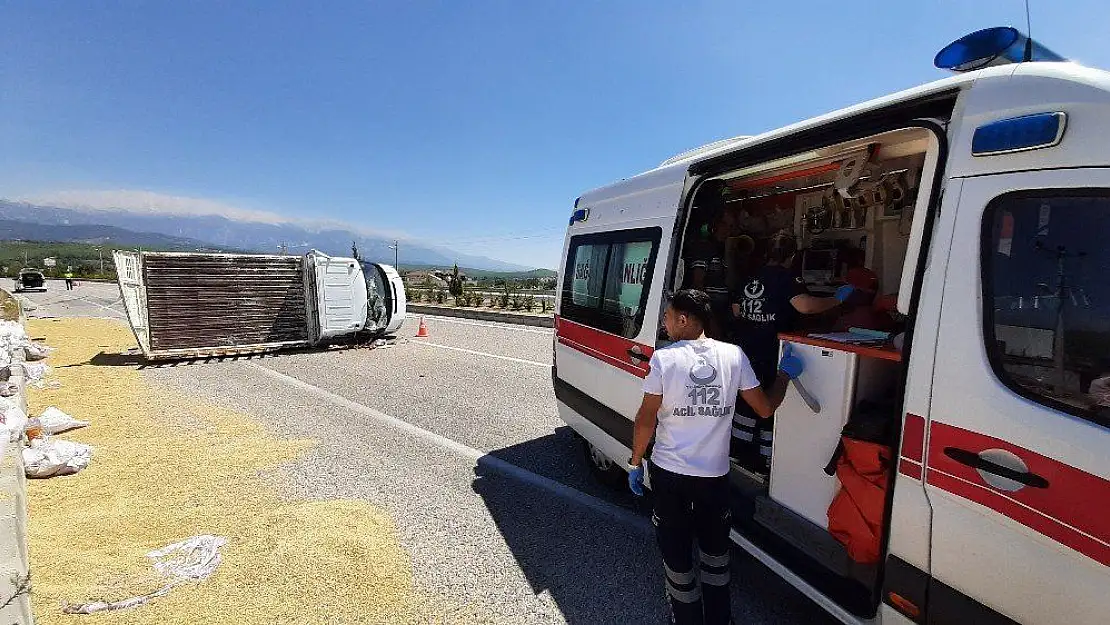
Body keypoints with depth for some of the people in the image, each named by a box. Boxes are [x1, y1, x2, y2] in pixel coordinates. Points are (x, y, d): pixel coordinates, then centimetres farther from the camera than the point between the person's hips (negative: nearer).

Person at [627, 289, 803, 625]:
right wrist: (786, 373, 16)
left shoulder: (664, 358, -15)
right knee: (715, 551, 25)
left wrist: (635, 462, 2)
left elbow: (646, 420, -12)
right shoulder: (734, 355, -8)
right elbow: (765, 407, 0)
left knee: (677, 554, 16)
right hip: (715, 475, 3)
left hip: (669, 474, -3)